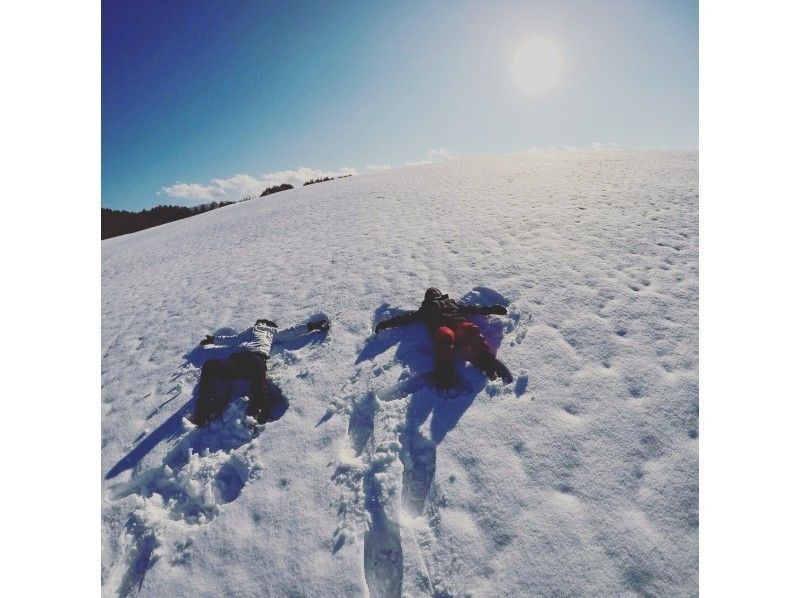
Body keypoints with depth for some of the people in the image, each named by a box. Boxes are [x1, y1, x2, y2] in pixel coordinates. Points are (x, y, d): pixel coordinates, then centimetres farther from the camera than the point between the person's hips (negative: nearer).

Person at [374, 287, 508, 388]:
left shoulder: (451, 302, 41)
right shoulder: (426, 308, 36)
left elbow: (470, 308, 35)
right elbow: (409, 316, 24)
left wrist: (490, 309, 25)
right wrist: (387, 323, 12)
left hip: (459, 322, 2)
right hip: (441, 327, -1)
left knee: (471, 329, -34)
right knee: (445, 336, -39)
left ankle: (487, 360, -48)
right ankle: (444, 370, -54)